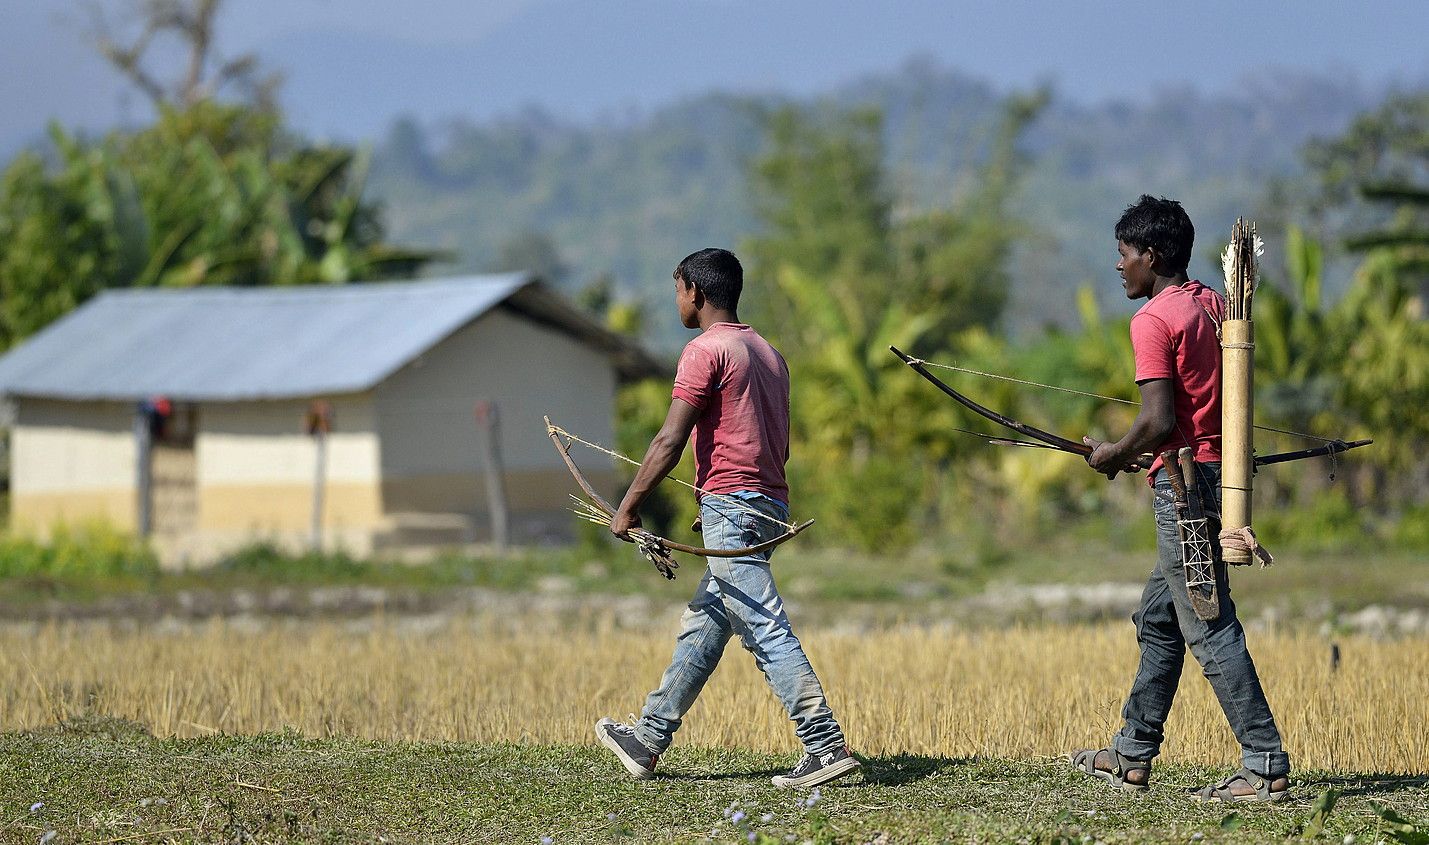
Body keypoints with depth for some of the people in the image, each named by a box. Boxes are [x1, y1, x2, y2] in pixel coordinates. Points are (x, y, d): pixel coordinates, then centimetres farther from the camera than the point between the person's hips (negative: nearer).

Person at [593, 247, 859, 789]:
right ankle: (647, 740, 24)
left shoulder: (706, 350, -8)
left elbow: (670, 442, -14)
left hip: (730, 506, -10)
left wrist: (628, 507, -7)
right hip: (771, 503, 10)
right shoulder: (768, 352, 18)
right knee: (701, 627, 15)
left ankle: (826, 747, -17)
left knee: (765, 631, -11)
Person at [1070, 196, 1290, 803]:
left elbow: (1159, 422, -22)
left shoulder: (1154, 320, -14)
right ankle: (1132, 756, 26)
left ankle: (1267, 768, -10)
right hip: (1222, 473, 10)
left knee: (1210, 629, -8)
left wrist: (1115, 455, -4)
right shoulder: (1213, 305, 13)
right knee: (1158, 620, 18)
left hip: (1185, 480, -10)